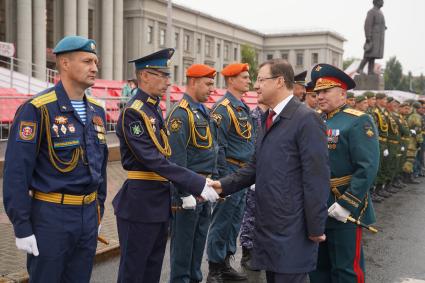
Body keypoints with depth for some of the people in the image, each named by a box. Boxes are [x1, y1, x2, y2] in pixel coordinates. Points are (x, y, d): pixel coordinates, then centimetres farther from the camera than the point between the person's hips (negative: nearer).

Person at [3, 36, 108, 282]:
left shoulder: (96, 111, 8)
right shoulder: (37, 109, -12)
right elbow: (16, 172, -15)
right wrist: (22, 228, -15)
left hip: (88, 214, 6)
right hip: (51, 216, -6)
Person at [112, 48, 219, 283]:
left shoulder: (155, 109, 11)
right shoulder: (133, 112, -17)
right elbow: (153, 160, -24)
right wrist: (196, 184, -25)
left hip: (159, 201, 9)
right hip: (140, 203, -9)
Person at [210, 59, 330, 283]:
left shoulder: (306, 119, -14)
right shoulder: (270, 118, 14)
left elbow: (316, 178, -17)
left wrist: (315, 227, -16)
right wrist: (224, 185, 3)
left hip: (292, 229, -8)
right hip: (268, 224, 8)